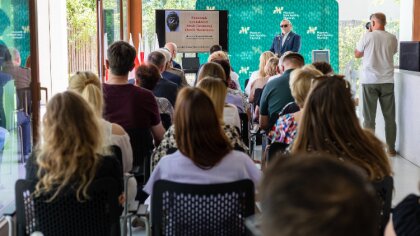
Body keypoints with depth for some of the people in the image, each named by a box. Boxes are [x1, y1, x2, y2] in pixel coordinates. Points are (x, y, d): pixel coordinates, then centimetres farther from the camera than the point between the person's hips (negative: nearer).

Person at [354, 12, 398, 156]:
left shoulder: (367, 37, -6)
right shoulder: (392, 38, 1)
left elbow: (357, 54, 6)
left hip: (369, 81, -2)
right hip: (387, 81, 2)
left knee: (369, 117, 4)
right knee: (389, 116, 9)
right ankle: (391, 148, 13)